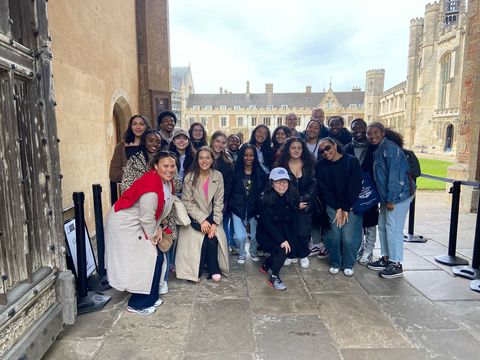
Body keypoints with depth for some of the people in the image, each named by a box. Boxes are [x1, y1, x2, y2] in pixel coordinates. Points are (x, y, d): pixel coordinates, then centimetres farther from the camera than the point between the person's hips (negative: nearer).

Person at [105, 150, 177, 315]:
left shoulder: (167, 182, 0)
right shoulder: (151, 184, -29)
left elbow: (161, 209, 10)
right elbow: (147, 217, -25)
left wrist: (158, 228, 0)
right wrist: (153, 236, -11)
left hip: (137, 225, 9)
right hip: (125, 226, -9)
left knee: (156, 257, 11)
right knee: (145, 261, -4)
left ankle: (150, 297, 28)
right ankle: (137, 304, 14)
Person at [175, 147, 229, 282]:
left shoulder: (218, 176, -2)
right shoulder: (190, 177, -8)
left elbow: (219, 202, -2)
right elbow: (187, 202, -10)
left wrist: (214, 223, -12)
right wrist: (202, 220, -18)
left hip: (211, 217, 2)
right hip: (194, 217, -2)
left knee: (213, 235, -24)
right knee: (210, 237, -24)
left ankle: (214, 269, -3)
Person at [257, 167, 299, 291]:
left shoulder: (293, 197, -6)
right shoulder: (265, 199, -18)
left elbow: (294, 221, -4)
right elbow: (267, 224, -20)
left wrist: (291, 240, -15)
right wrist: (281, 240, -26)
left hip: (283, 232, 6)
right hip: (265, 234, -5)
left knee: (289, 247, -15)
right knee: (282, 249, -25)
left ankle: (266, 265, 11)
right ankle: (273, 277, -6)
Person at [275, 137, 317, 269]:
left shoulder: (309, 165, 2)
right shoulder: (281, 165, -2)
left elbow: (313, 185, -1)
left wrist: (303, 201, -12)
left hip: (305, 205, 0)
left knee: (303, 232, -4)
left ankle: (304, 255, 22)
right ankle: (291, 255, 22)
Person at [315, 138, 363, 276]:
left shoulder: (351, 161, -9)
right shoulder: (321, 166, -2)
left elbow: (355, 187, -10)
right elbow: (324, 190, -4)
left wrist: (346, 209, -10)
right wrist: (338, 209, -10)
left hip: (351, 206, -1)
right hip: (332, 206, 2)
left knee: (349, 237, -8)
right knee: (334, 235, -7)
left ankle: (348, 265, 15)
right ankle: (335, 264, 15)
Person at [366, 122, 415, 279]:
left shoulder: (390, 148, -16)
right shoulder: (378, 150, 13)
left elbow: (394, 175, -20)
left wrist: (391, 199, -19)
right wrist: (385, 199, 13)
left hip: (399, 194, -9)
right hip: (387, 196, 9)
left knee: (393, 228, -4)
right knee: (382, 226, 14)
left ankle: (396, 265, 7)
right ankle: (385, 259, 26)